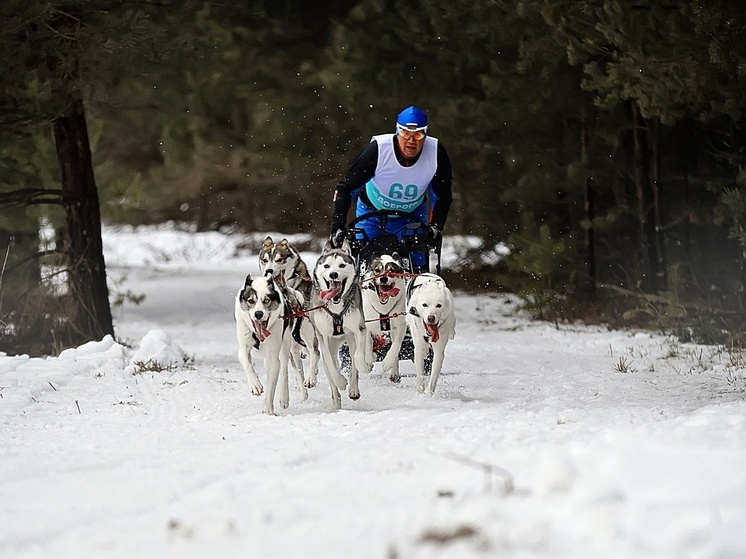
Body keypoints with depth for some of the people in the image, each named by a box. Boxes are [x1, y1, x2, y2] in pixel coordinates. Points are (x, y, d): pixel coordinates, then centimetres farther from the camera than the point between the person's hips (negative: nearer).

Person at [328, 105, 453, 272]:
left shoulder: (437, 153, -23)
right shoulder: (378, 149, -30)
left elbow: (442, 196, -6)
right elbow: (345, 189, -24)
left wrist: (436, 226, -20)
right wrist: (337, 226, -31)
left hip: (413, 214, 2)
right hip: (371, 212, -1)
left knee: (418, 271, -11)